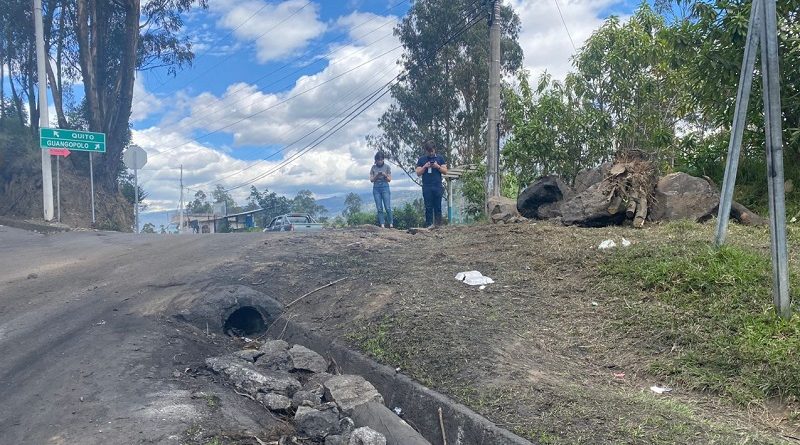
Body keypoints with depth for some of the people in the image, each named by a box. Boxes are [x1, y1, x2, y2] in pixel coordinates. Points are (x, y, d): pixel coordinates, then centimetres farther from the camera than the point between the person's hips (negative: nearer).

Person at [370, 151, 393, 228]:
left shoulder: (387, 167, 2)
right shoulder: (373, 168, 6)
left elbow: (389, 180, 3)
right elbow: (371, 179, 4)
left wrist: (385, 175, -17)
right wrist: (377, 175, -14)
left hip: (385, 187, -2)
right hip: (376, 188, 2)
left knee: (388, 207, -8)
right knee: (379, 208, -1)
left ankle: (391, 224, 2)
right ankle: (382, 225, 0)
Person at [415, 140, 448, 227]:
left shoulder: (440, 158, 11)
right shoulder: (421, 160, 10)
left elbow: (445, 171, 8)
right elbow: (418, 173, 6)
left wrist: (438, 167, -8)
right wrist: (425, 167, -8)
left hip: (438, 187, 0)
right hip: (427, 187, 0)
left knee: (438, 207, 0)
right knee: (428, 207, -2)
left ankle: (438, 224, 2)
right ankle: (429, 224, 0)